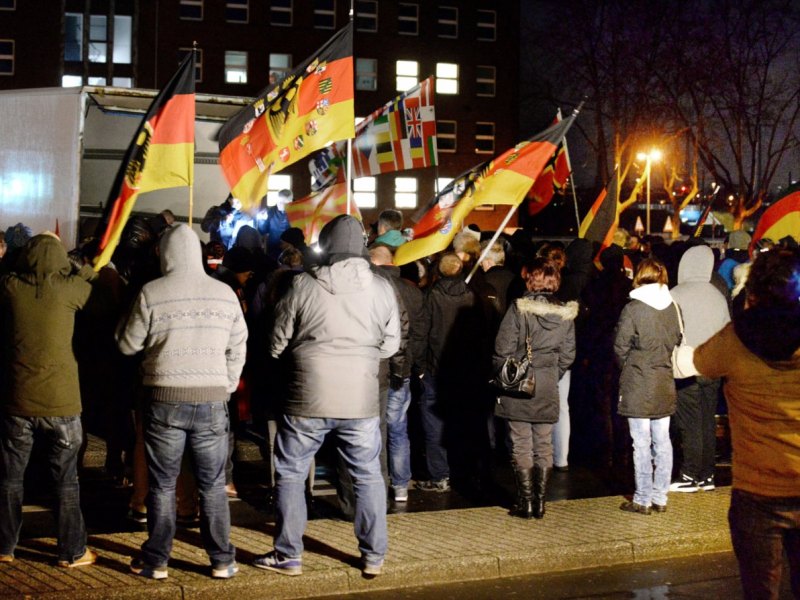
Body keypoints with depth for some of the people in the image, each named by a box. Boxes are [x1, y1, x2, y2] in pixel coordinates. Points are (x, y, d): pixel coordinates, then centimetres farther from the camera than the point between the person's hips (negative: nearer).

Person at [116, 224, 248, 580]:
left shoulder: (151, 293, -7)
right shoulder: (225, 293, 1)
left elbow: (128, 345, 1)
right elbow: (237, 349, 5)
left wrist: (127, 321, 18)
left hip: (164, 399, -2)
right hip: (212, 400, 2)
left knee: (162, 484, 9)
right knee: (213, 485, 10)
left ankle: (156, 561, 15)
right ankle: (222, 560, 14)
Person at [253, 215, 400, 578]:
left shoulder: (302, 285, -6)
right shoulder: (382, 289, -2)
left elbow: (277, 343, 1)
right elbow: (390, 346, 5)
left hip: (307, 398, -2)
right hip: (361, 400, 2)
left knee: (290, 475, 12)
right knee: (368, 476, 14)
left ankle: (288, 556, 17)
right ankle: (373, 557, 19)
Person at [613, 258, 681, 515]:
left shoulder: (633, 308, -13)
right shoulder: (672, 307, 0)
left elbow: (620, 346, -8)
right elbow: (677, 340, 10)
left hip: (638, 385, -5)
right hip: (665, 383, 5)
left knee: (642, 443, 1)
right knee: (662, 441, 11)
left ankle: (643, 500, 7)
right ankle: (660, 498, 17)